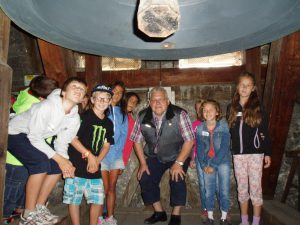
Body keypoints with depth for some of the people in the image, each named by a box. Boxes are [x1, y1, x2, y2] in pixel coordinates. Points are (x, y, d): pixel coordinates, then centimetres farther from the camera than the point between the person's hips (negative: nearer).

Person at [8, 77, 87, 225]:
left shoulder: (75, 118, -8)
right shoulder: (47, 106, -30)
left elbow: (62, 143, -3)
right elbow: (34, 137, -28)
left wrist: (65, 161, -22)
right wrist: (59, 158, -27)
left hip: (34, 138, 8)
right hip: (14, 134, -8)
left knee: (57, 166, -4)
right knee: (41, 162, -26)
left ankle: (39, 208, 11)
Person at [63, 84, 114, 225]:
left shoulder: (108, 123, 9)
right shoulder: (84, 117, -8)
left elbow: (106, 145, 10)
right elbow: (72, 138, -13)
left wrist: (97, 160, -5)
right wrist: (89, 155, -14)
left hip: (95, 168, 5)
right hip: (77, 165, -5)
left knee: (98, 199, 9)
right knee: (74, 199, 5)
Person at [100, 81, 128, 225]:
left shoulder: (122, 113, 14)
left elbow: (124, 134, 8)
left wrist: (117, 149, -6)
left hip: (116, 154, 3)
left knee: (112, 187, 7)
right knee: (104, 187, -4)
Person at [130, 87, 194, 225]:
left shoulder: (179, 115, -24)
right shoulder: (143, 117, -14)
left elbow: (189, 140, -22)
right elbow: (137, 141, -3)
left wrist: (178, 163, -24)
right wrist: (143, 163, -7)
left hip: (178, 155, -3)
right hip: (155, 156, 4)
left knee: (177, 180, -21)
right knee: (145, 179, -6)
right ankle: (159, 213, 15)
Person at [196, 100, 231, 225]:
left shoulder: (223, 126, -11)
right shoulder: (200, 128, -3)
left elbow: (225, 147, -14)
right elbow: (199, 148, 1)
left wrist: (213, 165, -15)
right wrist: (203, 165, -9)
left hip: (223, 161, -2)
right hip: (207, 163, 2)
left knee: (224, 191, 2)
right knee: (209, 191, 7)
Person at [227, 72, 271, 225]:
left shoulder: (258, 107, -1)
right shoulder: (232, 108, 7)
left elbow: (264, 132, -1)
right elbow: (228, 131, 9)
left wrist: (267, 153, -4)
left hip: (255, 153, -3)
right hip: (238, 154, 3)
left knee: (255, 188, 3)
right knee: (242, 188, 11)